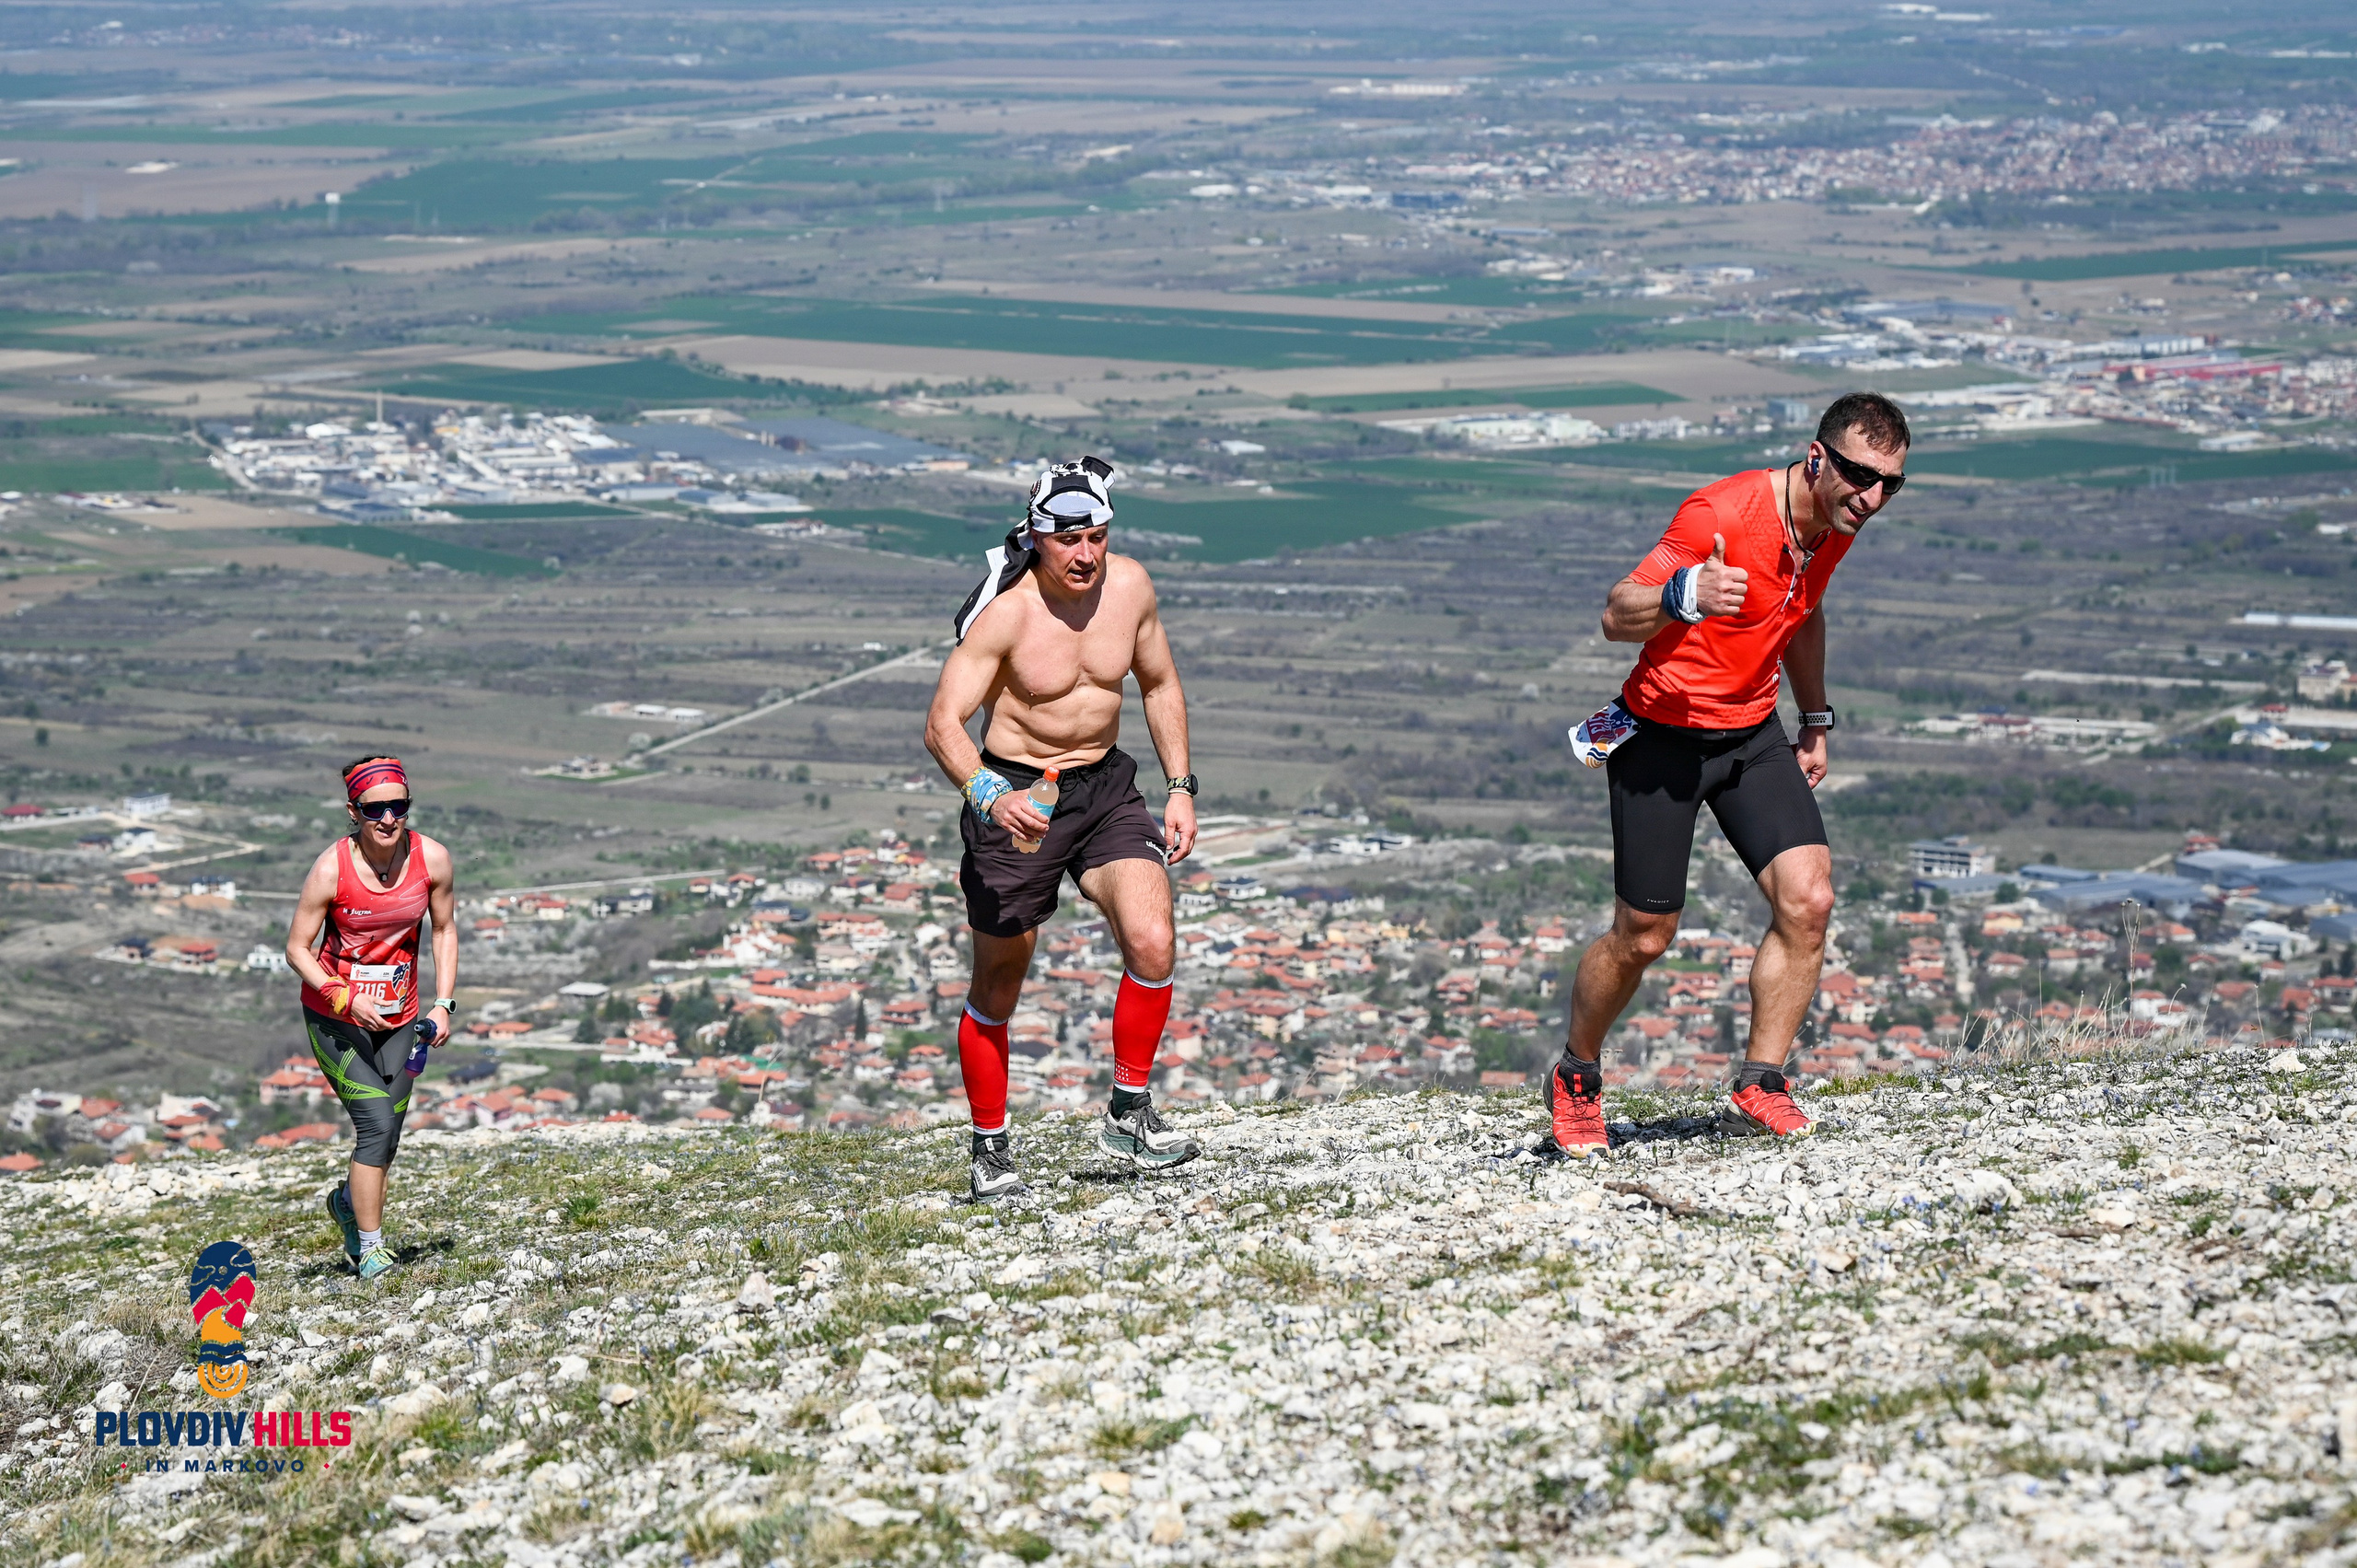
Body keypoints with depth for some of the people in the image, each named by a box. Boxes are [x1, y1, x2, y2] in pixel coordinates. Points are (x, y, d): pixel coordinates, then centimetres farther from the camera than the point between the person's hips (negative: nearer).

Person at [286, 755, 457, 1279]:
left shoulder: (432, 859, -11)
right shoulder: (332, 868, -20)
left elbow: (444, 930, 5)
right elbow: (297, 949, -12)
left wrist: (443, 1003, -2)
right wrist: (345, 999, -24)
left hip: (398, 1016, 4)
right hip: (335, 1016, -4)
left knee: (386, 1137, 7)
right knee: (377, 1123, -17)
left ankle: (349, 1202, 40)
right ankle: (370, 1251, -6)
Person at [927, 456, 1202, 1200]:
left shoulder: (1129, 585, -4)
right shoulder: (1006, 613, -19)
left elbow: (1160, 686, 13)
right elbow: (943, 723, -27)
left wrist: (1180, 787, 7)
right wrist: (989, 794, -45)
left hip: (1105, 786, 4)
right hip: (1015, 796, -4)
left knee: (1153, 944, -17)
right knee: (998, 989, 4)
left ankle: (1128, 1115, -1)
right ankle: (990, 1150, 21)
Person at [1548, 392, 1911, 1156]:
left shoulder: (1837, 524, -1)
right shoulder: (1725, 512, -24)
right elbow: (1616, 617, -24)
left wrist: (1815, 721, 23)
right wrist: (1685, 597, -44)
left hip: (1753, 734, 6)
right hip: (1662, 736, -6)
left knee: (1808, 899, -13)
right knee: (1642, 938, 2)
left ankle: (1759, 1084, -1)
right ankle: (1576, 1080, 27)